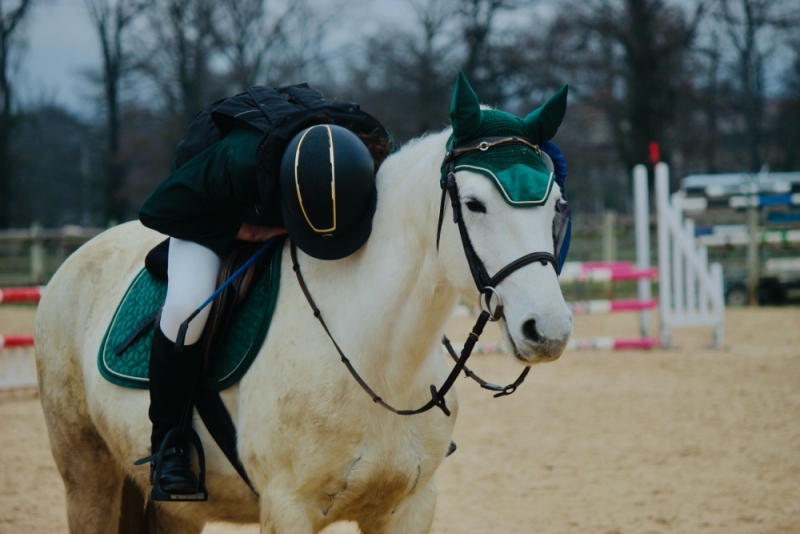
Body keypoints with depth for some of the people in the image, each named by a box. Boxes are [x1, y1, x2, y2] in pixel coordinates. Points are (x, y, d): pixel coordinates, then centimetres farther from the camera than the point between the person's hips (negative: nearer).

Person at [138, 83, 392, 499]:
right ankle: (166, 438, -8)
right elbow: (157, 210, -29)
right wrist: (240, 229, -33)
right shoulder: (239, 160, -46)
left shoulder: (375, 155, -34)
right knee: (187, 305, -29)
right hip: (222, 211, -4)